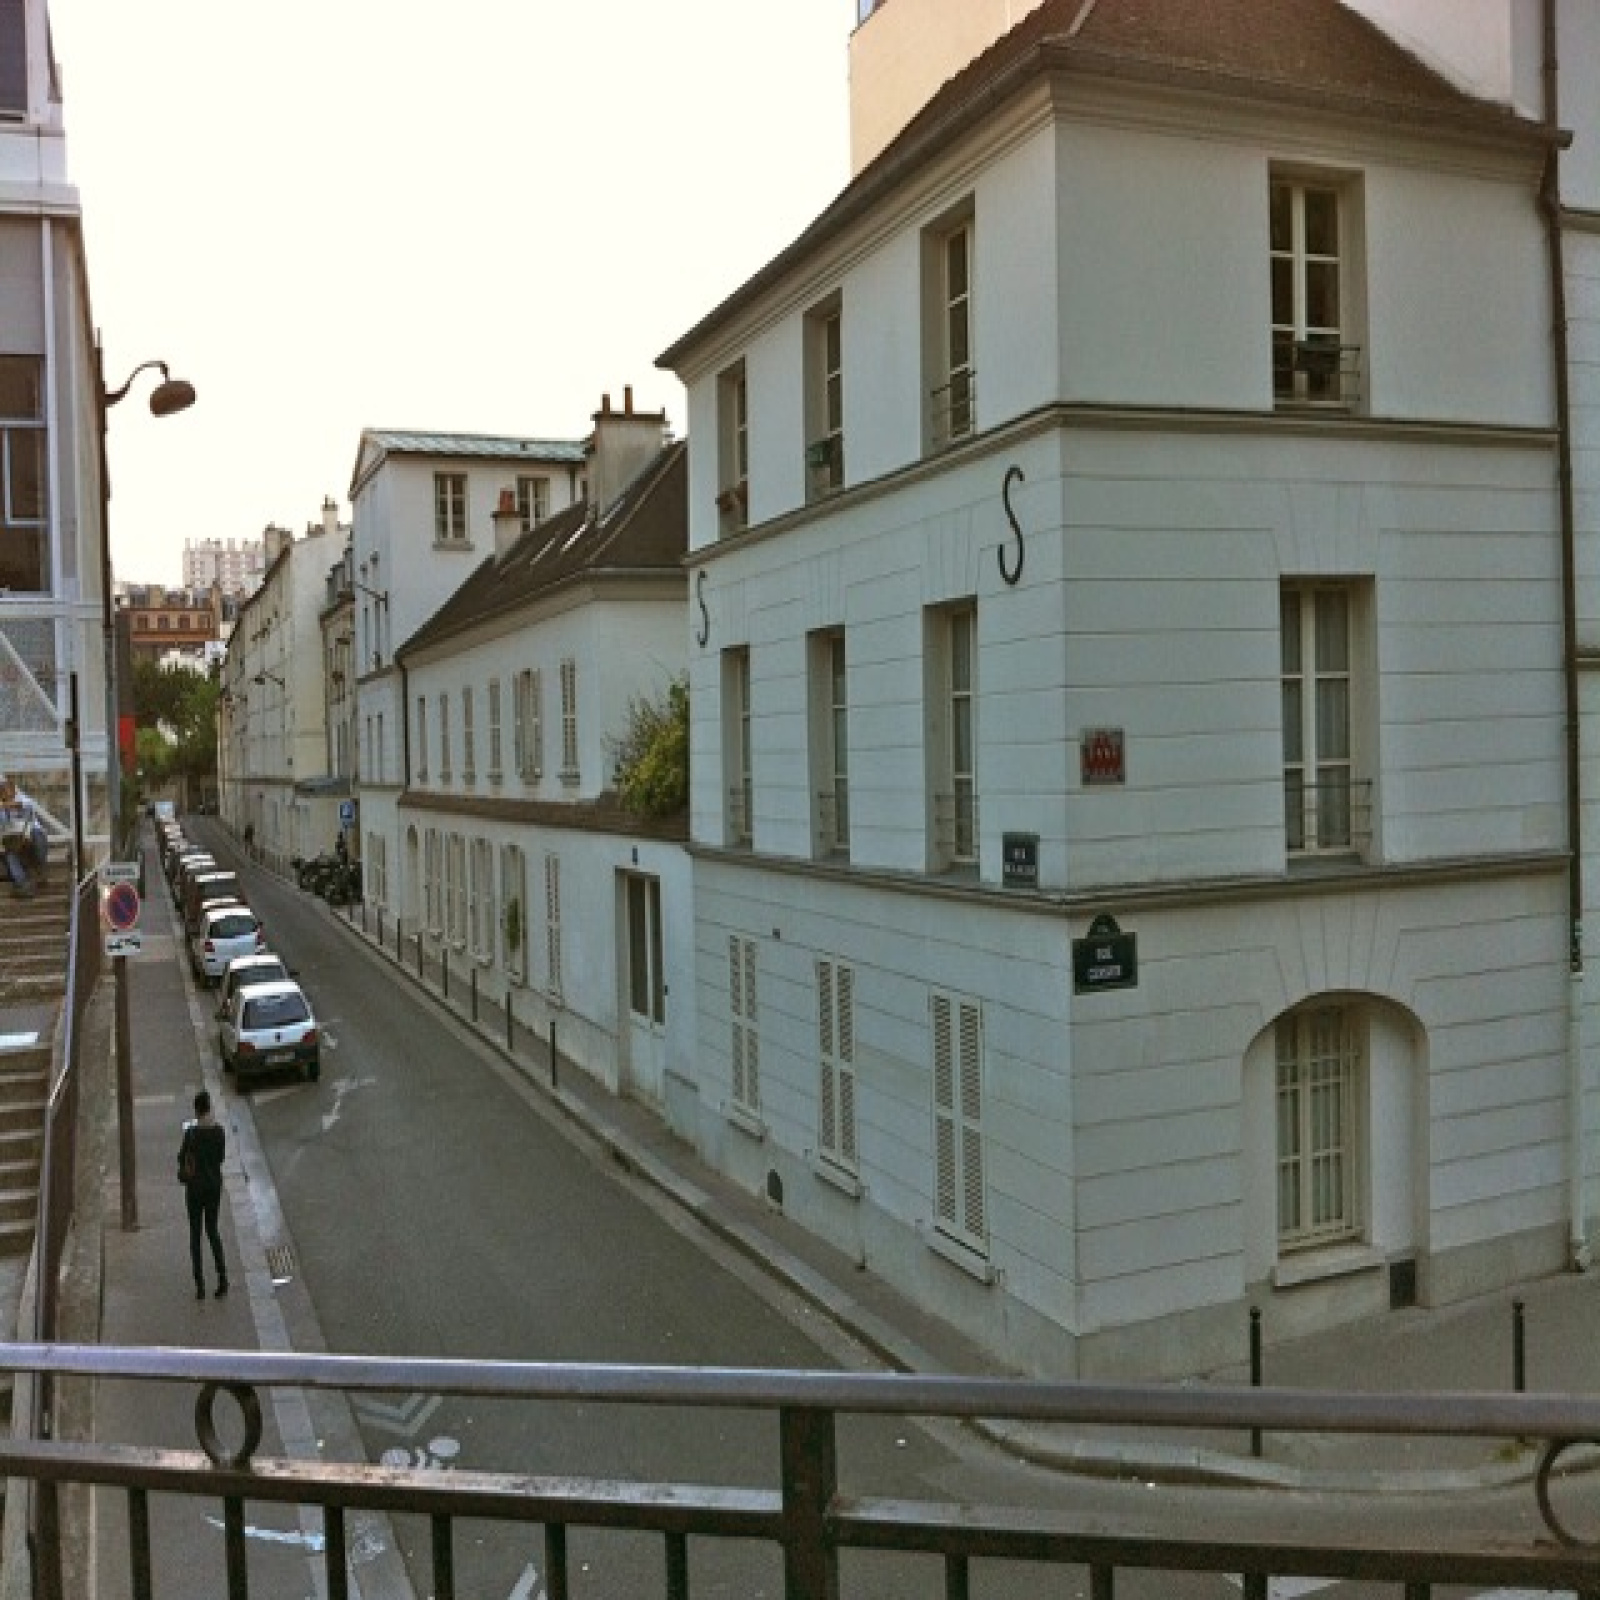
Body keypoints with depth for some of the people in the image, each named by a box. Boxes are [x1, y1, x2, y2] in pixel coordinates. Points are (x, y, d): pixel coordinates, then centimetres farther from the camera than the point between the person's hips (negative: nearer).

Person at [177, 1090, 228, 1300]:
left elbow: (181, 1158, -6)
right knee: (212, 1229, 18)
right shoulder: (219, 1130, -4)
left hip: (196, 1185, -4)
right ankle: (222, 1275, 5)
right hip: (215, 1183, 4)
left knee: (195, 1233, 7)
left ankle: (200, 1285, 7)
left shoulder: (191, 1132, -17)